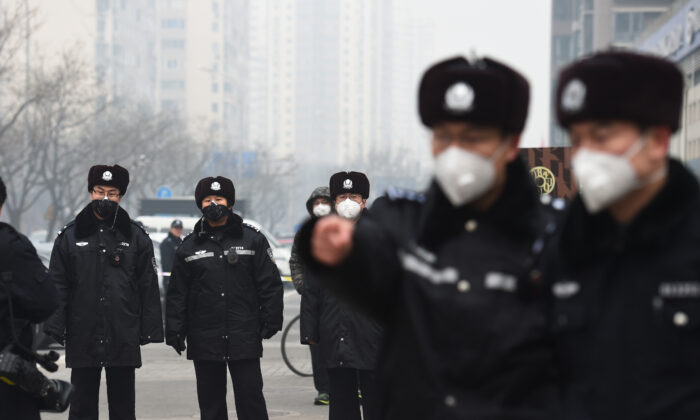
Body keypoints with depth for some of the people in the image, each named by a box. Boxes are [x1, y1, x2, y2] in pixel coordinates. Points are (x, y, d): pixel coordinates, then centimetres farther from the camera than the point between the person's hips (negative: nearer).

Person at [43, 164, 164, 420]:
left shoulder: (136, 237, 6)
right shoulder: (70, 236, 6)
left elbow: (149, 287, 4)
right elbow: (57, 286, 3)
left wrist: (149, 329, -2)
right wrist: (55, 327, -5)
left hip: (124, 339, 0)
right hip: (82, 339, 0)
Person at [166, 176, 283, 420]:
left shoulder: (253, 239, 4)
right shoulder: (190, 246, 9)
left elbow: (270, 284, 4)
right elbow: (177, 292, 10)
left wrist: (271, 321, -3)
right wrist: (174, 330, 2)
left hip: (245, 338, -2)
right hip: (205, 342, 2)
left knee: (251, 397, -1)